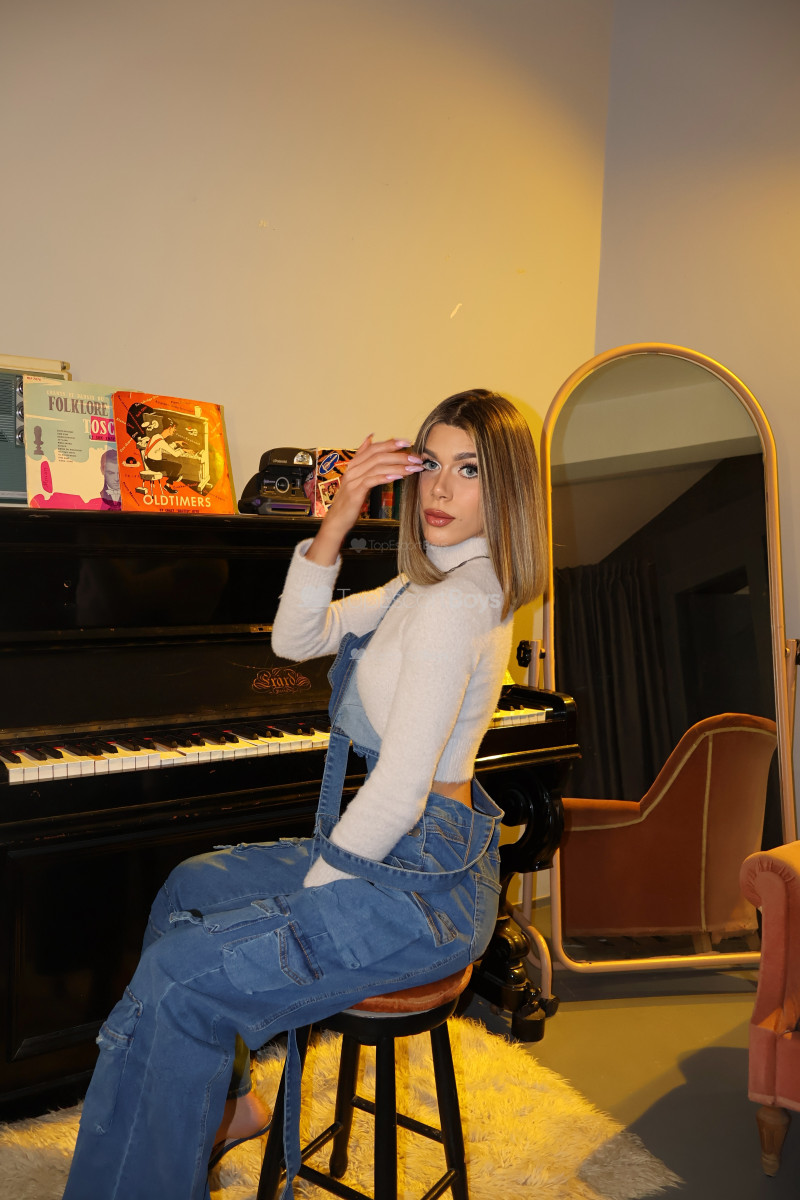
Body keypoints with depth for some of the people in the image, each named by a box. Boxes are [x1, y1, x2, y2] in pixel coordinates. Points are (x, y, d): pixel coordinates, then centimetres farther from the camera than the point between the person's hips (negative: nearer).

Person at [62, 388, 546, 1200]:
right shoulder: (428, 583, 9)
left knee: (181, 975, -16)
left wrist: (306, 895, -14)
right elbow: (294, 637, 7)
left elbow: (399, 792, -26)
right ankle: (220, 1104, 34)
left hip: (420, 888, -11)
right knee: (191, 887, 22)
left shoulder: (457, 603, -23)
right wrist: (337, 522, -6)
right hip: (413, 854, 11)